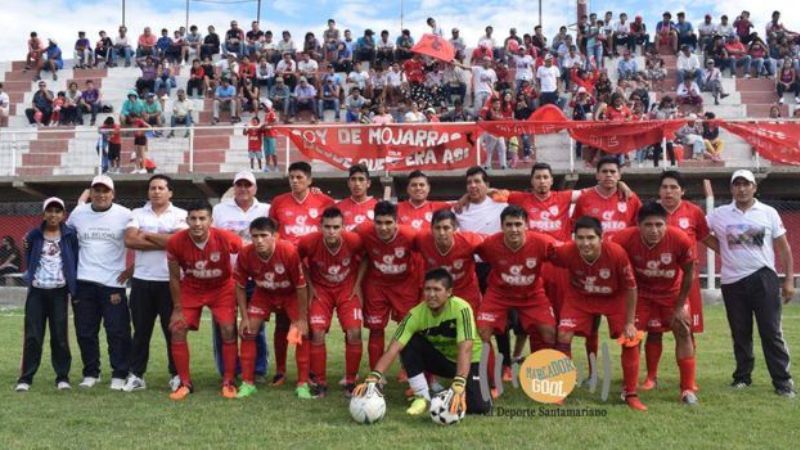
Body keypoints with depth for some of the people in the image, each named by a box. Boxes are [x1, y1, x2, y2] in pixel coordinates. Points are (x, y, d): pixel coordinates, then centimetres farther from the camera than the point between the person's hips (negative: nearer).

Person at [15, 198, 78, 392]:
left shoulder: (70, 235, 1)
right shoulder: (33, 235, 5)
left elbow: (77, 259, 2)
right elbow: (28, 260, 12)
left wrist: (74, 286, -4)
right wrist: (31, 277, 0)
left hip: (59, 292, -1)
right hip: (37, 291, 1)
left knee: (60, 335, 3)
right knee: (32, 335, 1)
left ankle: (62, 376, 10)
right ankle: (25, 377, 6)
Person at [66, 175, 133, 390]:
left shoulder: (124, 215, -4)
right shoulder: (78, 213, 6)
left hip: (113, 283, -3)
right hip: (84, 283, 3)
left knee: (118, 331, -4)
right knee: (85, 331, 8)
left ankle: (119, 375, 6)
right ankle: (91, 373, 21)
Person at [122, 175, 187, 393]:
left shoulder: (180, 215, 3)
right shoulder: (137, 214, 9)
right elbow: (129, 240, -7)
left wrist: (147, 235, -6)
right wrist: (164, 242, -11)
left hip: (170, 281, -2)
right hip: (142, 281, 2)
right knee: (141, 330, 8)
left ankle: (177, 374, 13)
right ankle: (136, 375, 15)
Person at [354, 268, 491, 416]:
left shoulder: (461, 308, -30)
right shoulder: (416, 314, -22)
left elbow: (465, 349, -40)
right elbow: (393, 349, -30)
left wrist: (458, 386, -53)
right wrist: (373, 378, -44)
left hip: (468, 361, -2)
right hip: (440, 357, 2)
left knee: (476, 407, -24)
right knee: (409, 344, -25)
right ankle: (422, 398, -11)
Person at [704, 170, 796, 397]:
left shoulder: (769, 213, 2)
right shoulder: (719, 214, 2)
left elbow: (783, 248, 3)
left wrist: (789, 279, -3)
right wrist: (725, 251, 4)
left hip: (764, 278, -1)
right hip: (732, 281, 1)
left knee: (772, 331, -1)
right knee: (740, 332, 10)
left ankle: (783, 381, 3)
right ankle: (742, 376, 22)